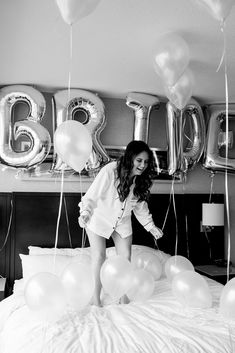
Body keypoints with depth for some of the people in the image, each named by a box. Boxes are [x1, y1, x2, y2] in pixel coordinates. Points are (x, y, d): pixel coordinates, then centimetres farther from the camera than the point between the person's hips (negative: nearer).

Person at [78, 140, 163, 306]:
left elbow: (140, 205, 4)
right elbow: (92, 195, -24)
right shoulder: (110, 171, -29)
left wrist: (150, 226, 5)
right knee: (99, 257, -2)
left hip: (122, 221, 5)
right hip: (100, 218, -4)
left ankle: (124, 295, 21)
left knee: (126, 258, 3)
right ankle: (96, 296, 17)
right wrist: (85, 213, -38)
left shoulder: (141, 180, -11)